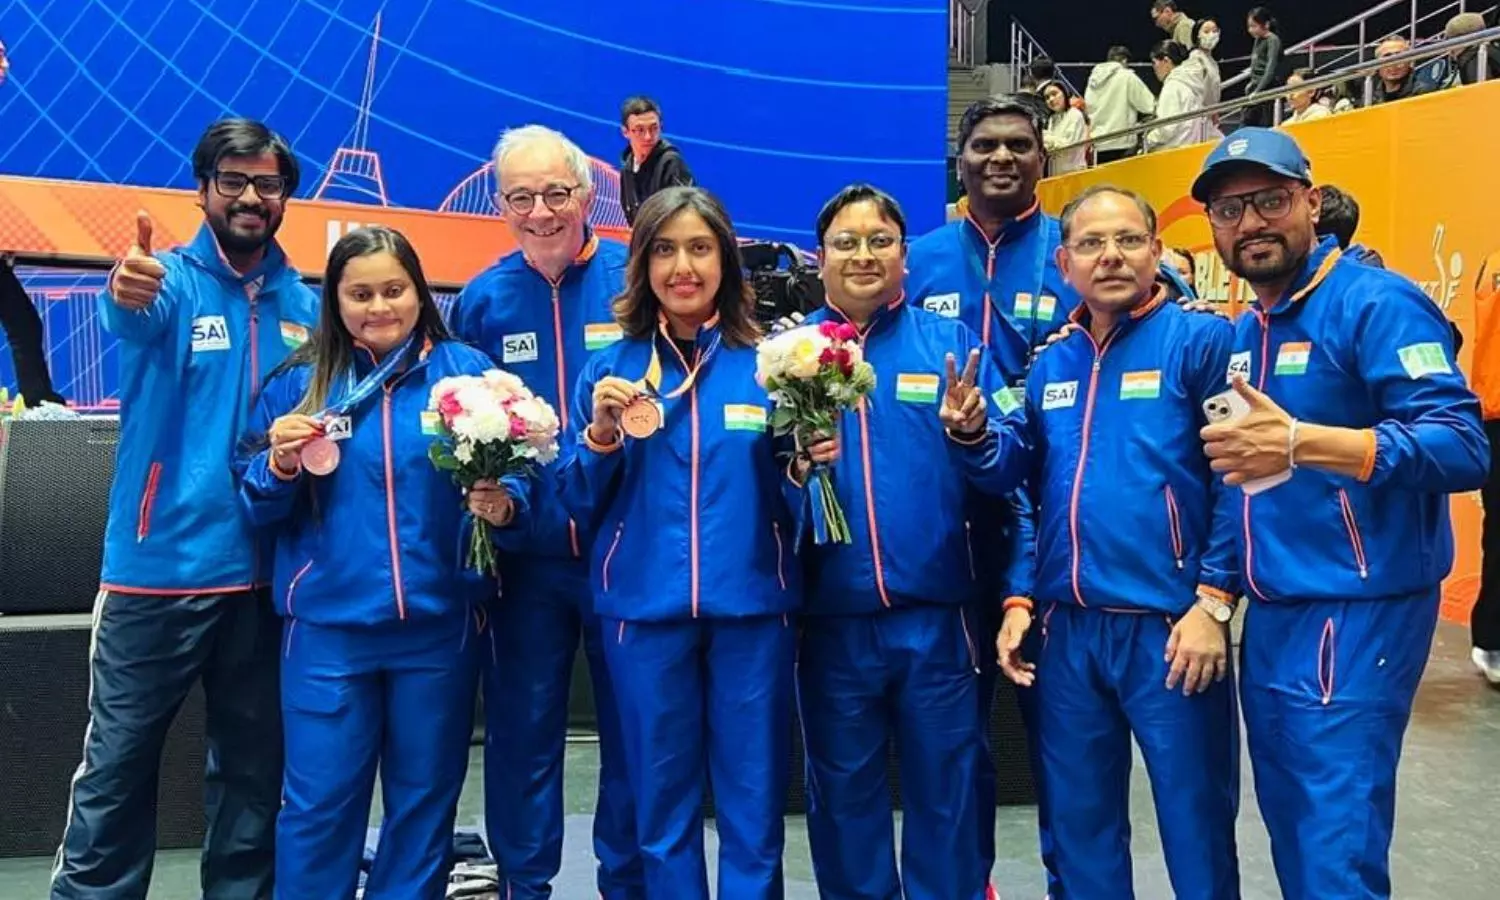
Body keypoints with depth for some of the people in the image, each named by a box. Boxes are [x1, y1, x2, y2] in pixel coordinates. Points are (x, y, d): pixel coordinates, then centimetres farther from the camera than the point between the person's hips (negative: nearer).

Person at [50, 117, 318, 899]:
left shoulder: (305, 304, 7)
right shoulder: (171, 279, -5)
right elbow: (130, 321, -30)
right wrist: (125, 293, -51)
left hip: (264, 569, 4)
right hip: (158, 563, -3)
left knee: (253, 767, 14)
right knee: (116, 764, 4)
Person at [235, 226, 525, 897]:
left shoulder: (467, 372, -1)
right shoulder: (299, 381, 2)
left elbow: (514, 477, -2)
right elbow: (258, 507, 3)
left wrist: (502, 505, -23)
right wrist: (280, 466, -17)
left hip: (439, 626, 0)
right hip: (328, 627, 0)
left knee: (425, 800, 15)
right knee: (319, 804, 8)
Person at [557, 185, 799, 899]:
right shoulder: (610, 368, 4)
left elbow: (789, 499, 6)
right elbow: (581, 504, 4)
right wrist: (601, 436, -12)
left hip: (752, 607, 0)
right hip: (645, 610, 1)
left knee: (753, 804, 8)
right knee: (662, 805, 12)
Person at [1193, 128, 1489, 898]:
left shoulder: (1376, 303, -12)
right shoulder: (1241, 335, 13)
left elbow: (1462, 445, -23)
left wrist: (1299, 443, -33)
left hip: (1354, 616, -8)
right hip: (1271, 618, 8)